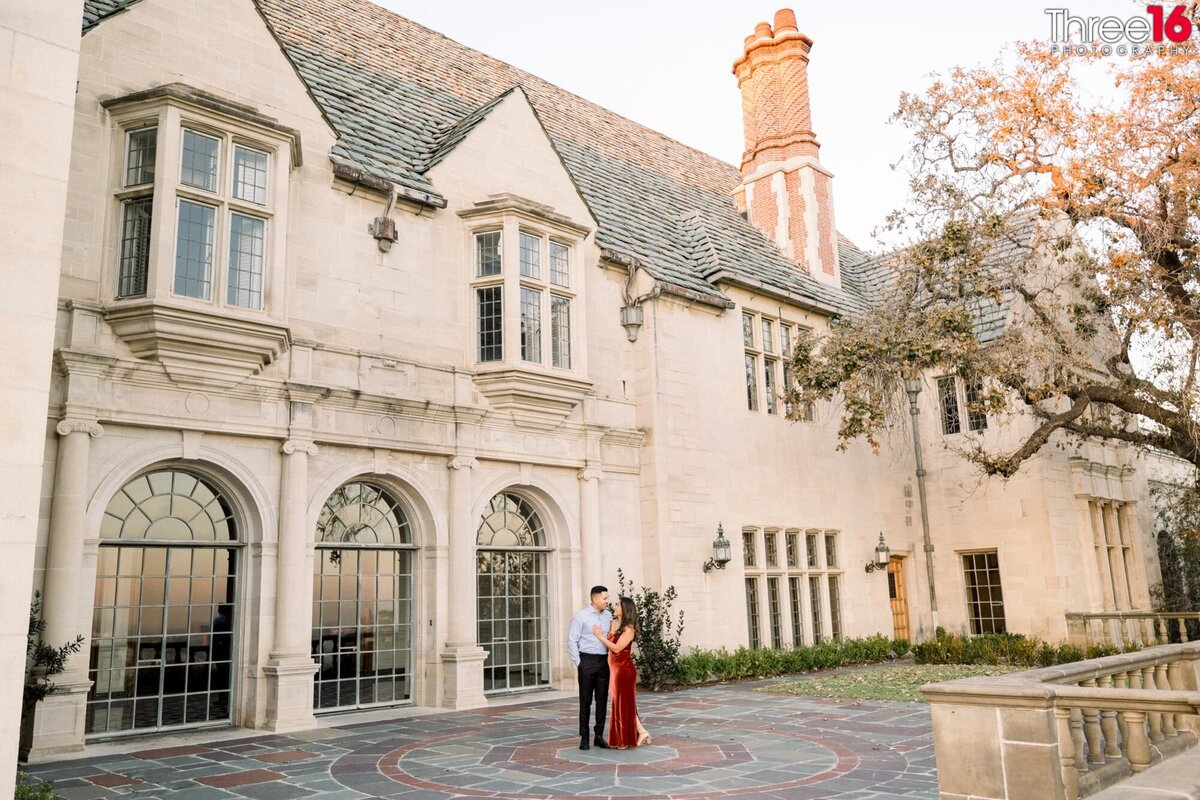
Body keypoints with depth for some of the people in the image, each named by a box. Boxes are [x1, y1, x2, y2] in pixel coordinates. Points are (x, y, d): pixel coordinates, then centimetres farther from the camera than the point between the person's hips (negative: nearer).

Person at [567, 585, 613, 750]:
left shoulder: (608, 616, 8)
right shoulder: (582, 616, -6)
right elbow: (572, 641, -5)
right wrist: (578, 663, -7)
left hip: (604, 662, 4)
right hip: (587, 661, -4)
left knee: (602, 700, 7)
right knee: (585, 700, 3)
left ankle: (599, 736, 17)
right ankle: (584, 737, 11)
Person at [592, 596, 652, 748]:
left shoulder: (629, 629, -13)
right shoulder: (613, 623, 9)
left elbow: (616, 648, -19)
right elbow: (609, 645, 10)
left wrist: (600, 636, -15)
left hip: (624, 669, -8)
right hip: (614, 668, 8)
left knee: (624, 703, 0)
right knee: (619, 703, 12)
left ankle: (625, 740, 11)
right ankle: (642, 732, 18)